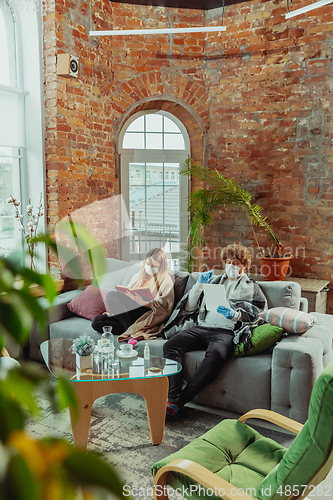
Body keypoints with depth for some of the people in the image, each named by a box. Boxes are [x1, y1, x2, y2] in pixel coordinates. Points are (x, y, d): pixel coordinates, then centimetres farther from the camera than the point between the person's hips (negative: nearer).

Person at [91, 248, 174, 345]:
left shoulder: (165, 280, 2)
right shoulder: (139, 276, 22)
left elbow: (164, 306, -11)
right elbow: (126, 297, 23)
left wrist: (143, 302, -25)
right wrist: (114, 311, 8)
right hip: (129, 315, 7)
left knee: (112, 295, -24)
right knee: (96, 322, -16)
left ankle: (132, 332, -26)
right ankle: (133, 332, -22)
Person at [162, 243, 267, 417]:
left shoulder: (251, 288, 21)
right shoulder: (213, 281, 29)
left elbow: (257, 315, 5)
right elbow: (189, 307, 22)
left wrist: (234, 315, -12)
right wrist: (199, 284, 8)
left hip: (226, 331, -4)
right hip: (201, 327, 4)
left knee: (216, 354, -39)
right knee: (170, 345, -25)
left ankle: (181, 400, -32)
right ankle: (173, 399, -30)